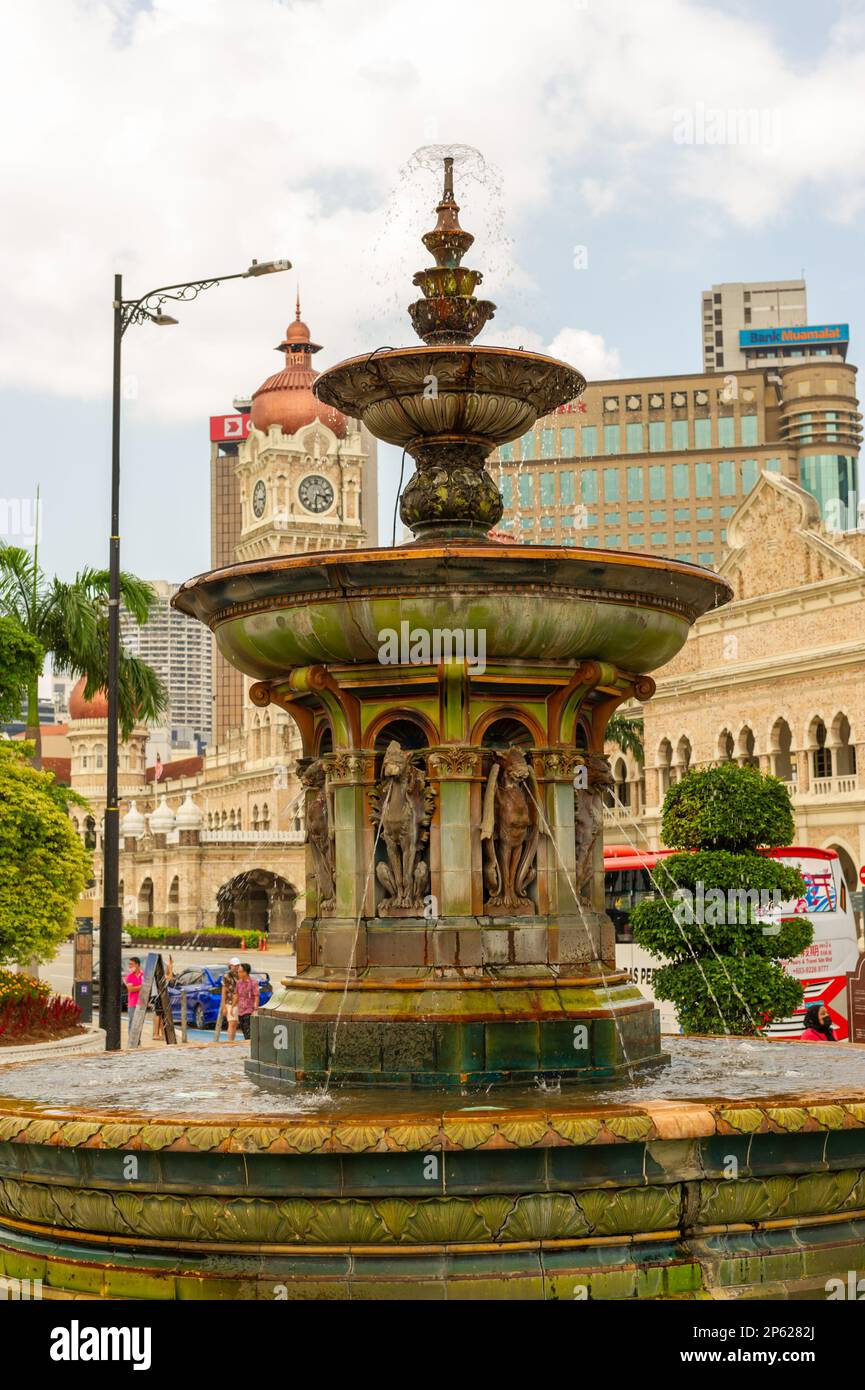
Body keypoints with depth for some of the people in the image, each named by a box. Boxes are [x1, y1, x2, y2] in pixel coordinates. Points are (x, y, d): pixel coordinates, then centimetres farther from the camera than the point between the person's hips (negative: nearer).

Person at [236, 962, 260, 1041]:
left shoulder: (253, 982, -10)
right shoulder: (239, 982, 8)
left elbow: (256, 997, -11)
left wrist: (255, 1010, -17)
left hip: (249, 1011, -6)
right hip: (240, 1011, 6)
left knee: (248, 1033, -13)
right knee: (244, 1031, 11)